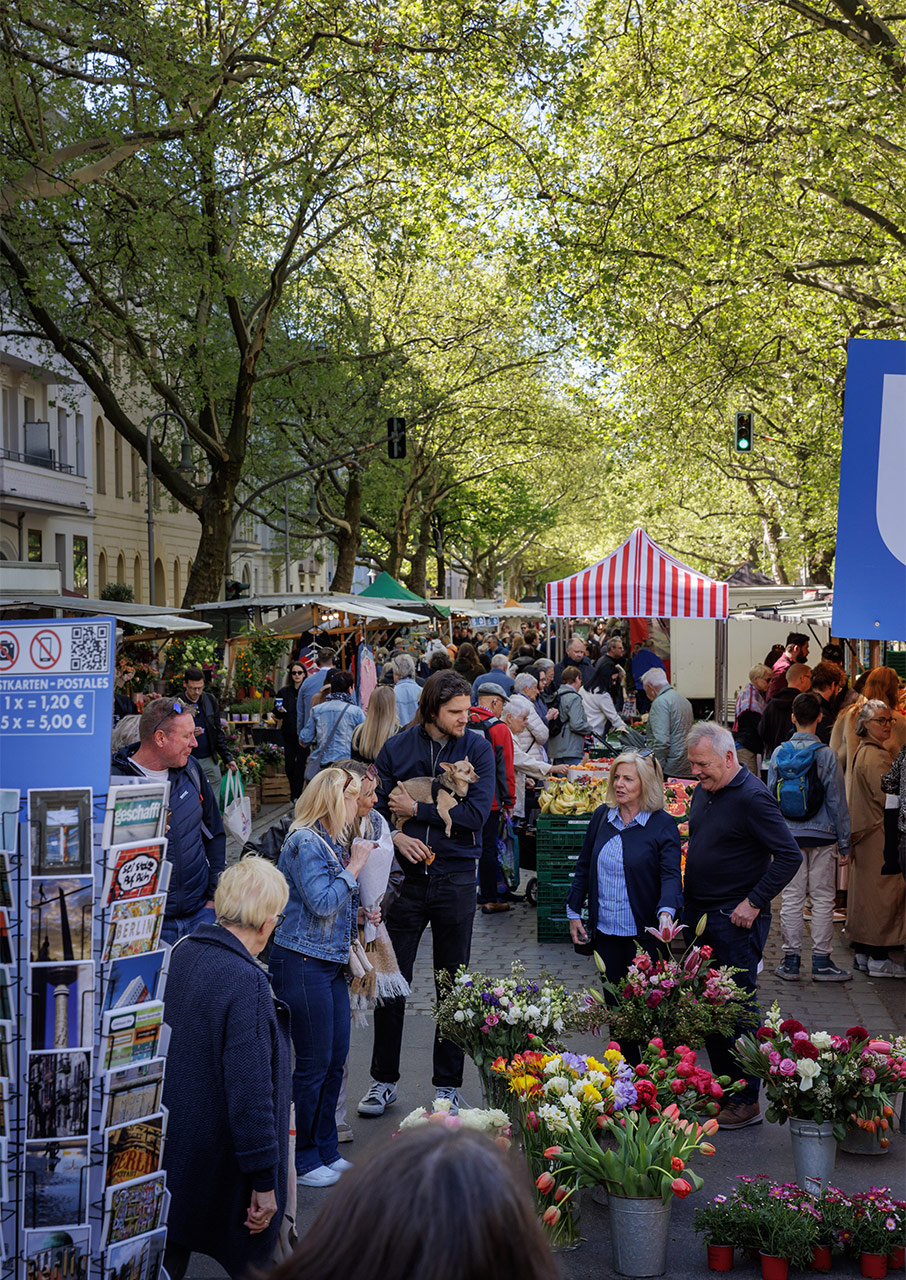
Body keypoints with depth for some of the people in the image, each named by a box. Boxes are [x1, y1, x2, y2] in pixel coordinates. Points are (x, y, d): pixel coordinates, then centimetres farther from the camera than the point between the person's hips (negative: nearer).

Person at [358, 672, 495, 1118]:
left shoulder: (477, 749, -3)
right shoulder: (397, 748, 0)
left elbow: (477, 813, -12)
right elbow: (375, 806, 3)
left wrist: (416, 810, -12)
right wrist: (396, 836, -17)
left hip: (456, 878, -1)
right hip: (405, 875, 1)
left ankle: (448, 1085, 21)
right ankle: (384, 1080, 21)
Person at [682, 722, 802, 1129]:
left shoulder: (752, 797, -17)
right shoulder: (704, 791, 9)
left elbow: (790, 856, -18)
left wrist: (754, 902, -17)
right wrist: (688, 903, 15)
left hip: (736, 922, -8)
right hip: (699, 916, 8)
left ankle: (746, 1101, 9)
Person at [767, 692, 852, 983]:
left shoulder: (779, 753, -1)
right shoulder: (826, 755, -9)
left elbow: (770, 798, 4)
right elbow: (837, 802, -5)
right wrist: (844, 843, 2)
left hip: (787, 836, 2)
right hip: (822, 836, -2)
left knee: (791, 898, 7)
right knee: (823, 899, 5)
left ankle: (791, 961, 10)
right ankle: (821, 962, 9)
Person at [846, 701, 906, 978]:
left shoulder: (863, 751, 15)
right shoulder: (875, 756, -17)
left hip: (866, 831, 10)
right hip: (879, 833, -10)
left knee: (866, 891, 13)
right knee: (883, 892, -5)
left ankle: (863, 954, 20)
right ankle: (878, 960, -1)